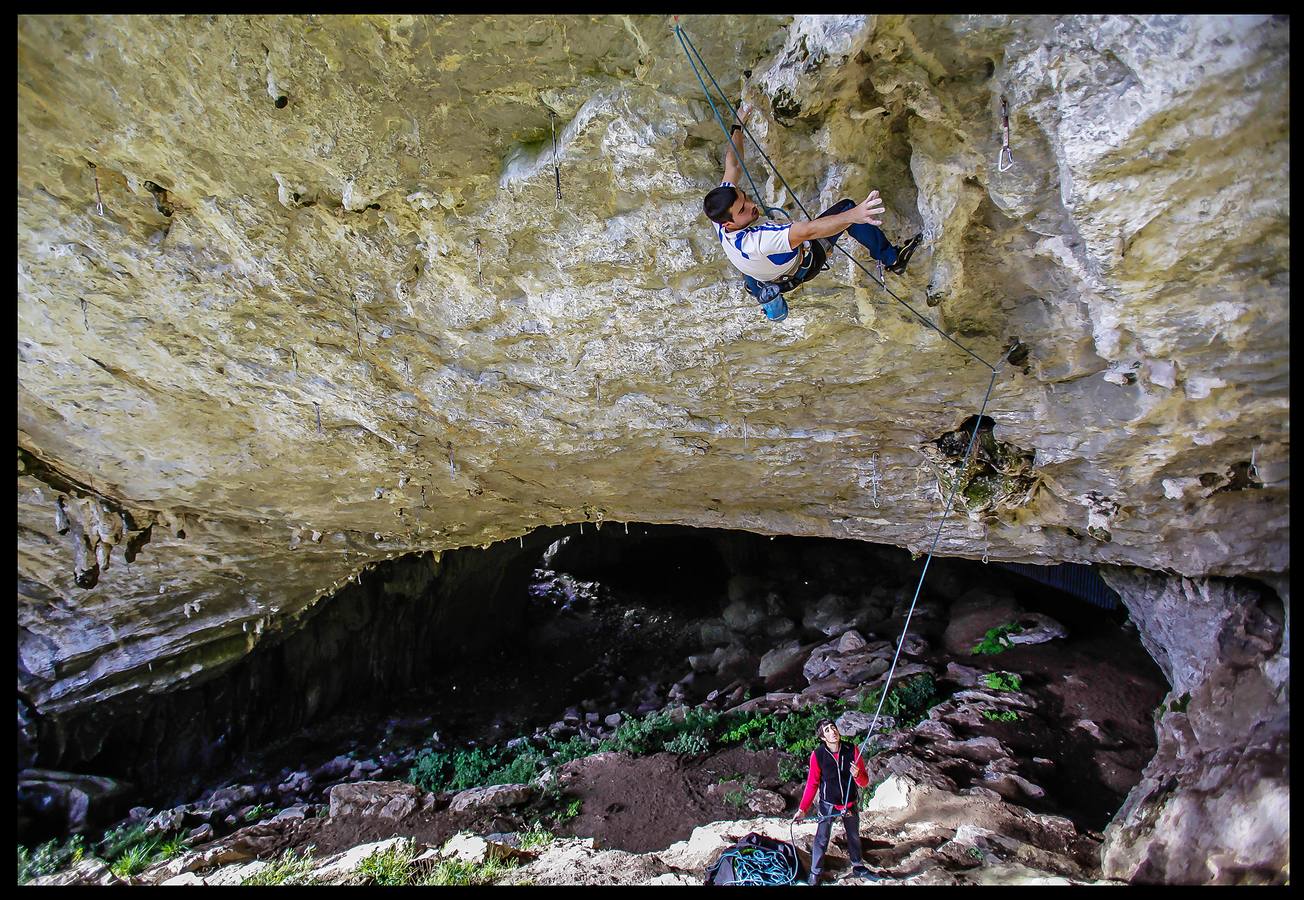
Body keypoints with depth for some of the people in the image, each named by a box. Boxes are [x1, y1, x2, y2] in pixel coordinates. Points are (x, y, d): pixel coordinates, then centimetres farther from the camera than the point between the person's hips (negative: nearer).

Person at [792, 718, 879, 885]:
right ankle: (815, 874, 16)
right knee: (821, 840, -1)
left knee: (854, 837, 20)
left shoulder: (852, 751, -16)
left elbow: (864, 782, -9)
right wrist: (802, 809, -12)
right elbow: (812, 784, -11)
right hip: (828, 804, -3)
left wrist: (857, 775, -32)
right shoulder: (817, 755, -21)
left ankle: (858, 867, 43)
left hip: (850, 804, 3)